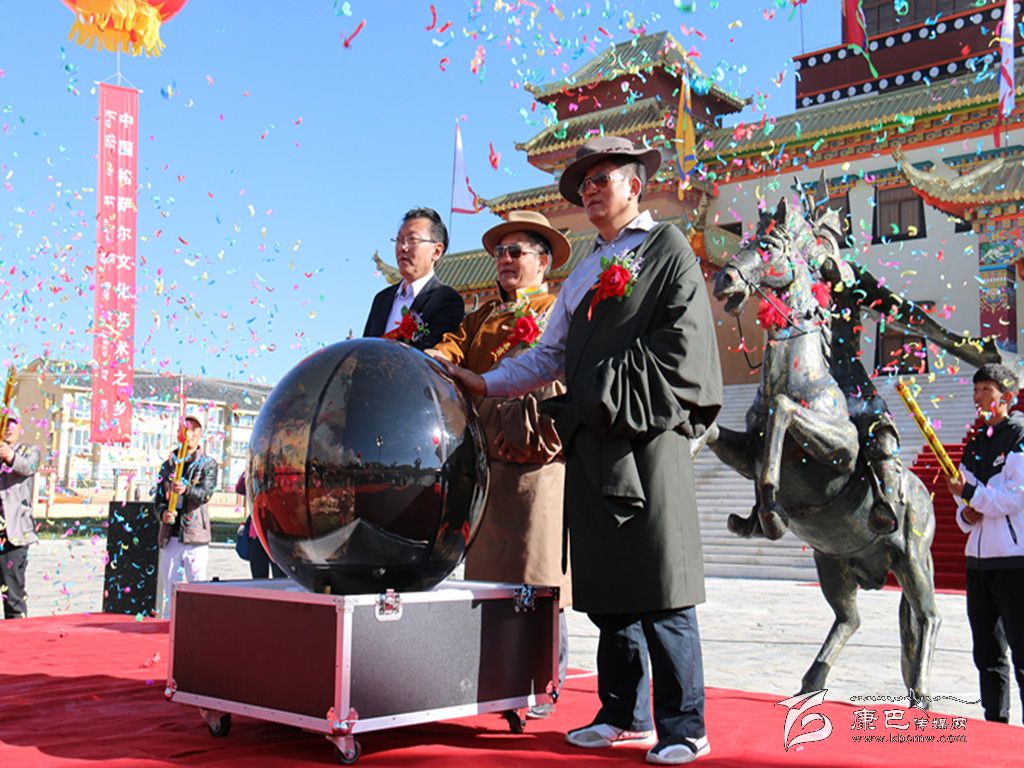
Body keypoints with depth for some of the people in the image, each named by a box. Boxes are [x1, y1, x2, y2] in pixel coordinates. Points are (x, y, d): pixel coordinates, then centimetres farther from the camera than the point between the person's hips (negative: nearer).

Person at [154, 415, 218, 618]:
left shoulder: (208, 464, 5)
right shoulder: (168, 465, 17)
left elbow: (205, 493, -10)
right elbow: (159, 497, 13)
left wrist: (186, 489, -30)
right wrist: (163, 512, -9)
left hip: (195, 535, -4)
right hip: (170, 535, 4)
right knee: (170, 587, 9)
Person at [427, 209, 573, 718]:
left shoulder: (560, 312, 6)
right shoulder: (481, 318, 24)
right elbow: (453, 350, 8)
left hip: (538, 460, -6)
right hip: (484, 459, 6)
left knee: (537, 577, -4)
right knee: (487, 571, 7)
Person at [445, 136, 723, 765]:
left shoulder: (667, 247, 4)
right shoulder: (585, 273, 24)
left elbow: (681, 340, -8)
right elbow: (550, 354, 22)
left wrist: (615, 395, -13)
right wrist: (486, 383, 12)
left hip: (647, 436, -7)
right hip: (590, 442, 7)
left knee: (661, 591, -7)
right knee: (604, 589, 8)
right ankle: (625, 714, 17)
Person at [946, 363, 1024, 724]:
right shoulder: (974, 445, 16)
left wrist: (970, 493, -12)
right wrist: (966, 513, 1)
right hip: (978, 559, 8)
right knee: (987, 652, 13)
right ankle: (995, 723, 22)